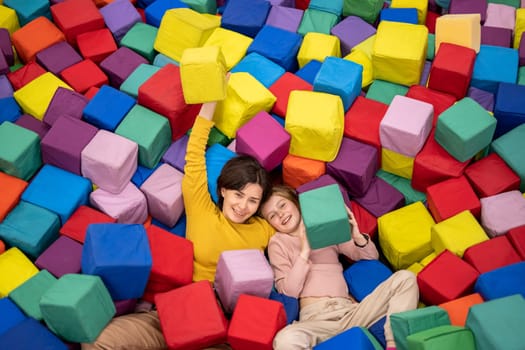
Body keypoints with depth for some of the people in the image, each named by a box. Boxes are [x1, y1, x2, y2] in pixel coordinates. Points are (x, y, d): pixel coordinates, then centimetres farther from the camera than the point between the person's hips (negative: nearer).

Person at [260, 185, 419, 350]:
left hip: (349, 311, 4)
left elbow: (371, 256, 18)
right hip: (314, 318, -3)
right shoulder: (278, 243, 13)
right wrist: (304, 252, -8)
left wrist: (357, 237, -3)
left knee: (405, 277, -13)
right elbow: (288, 291, 0)